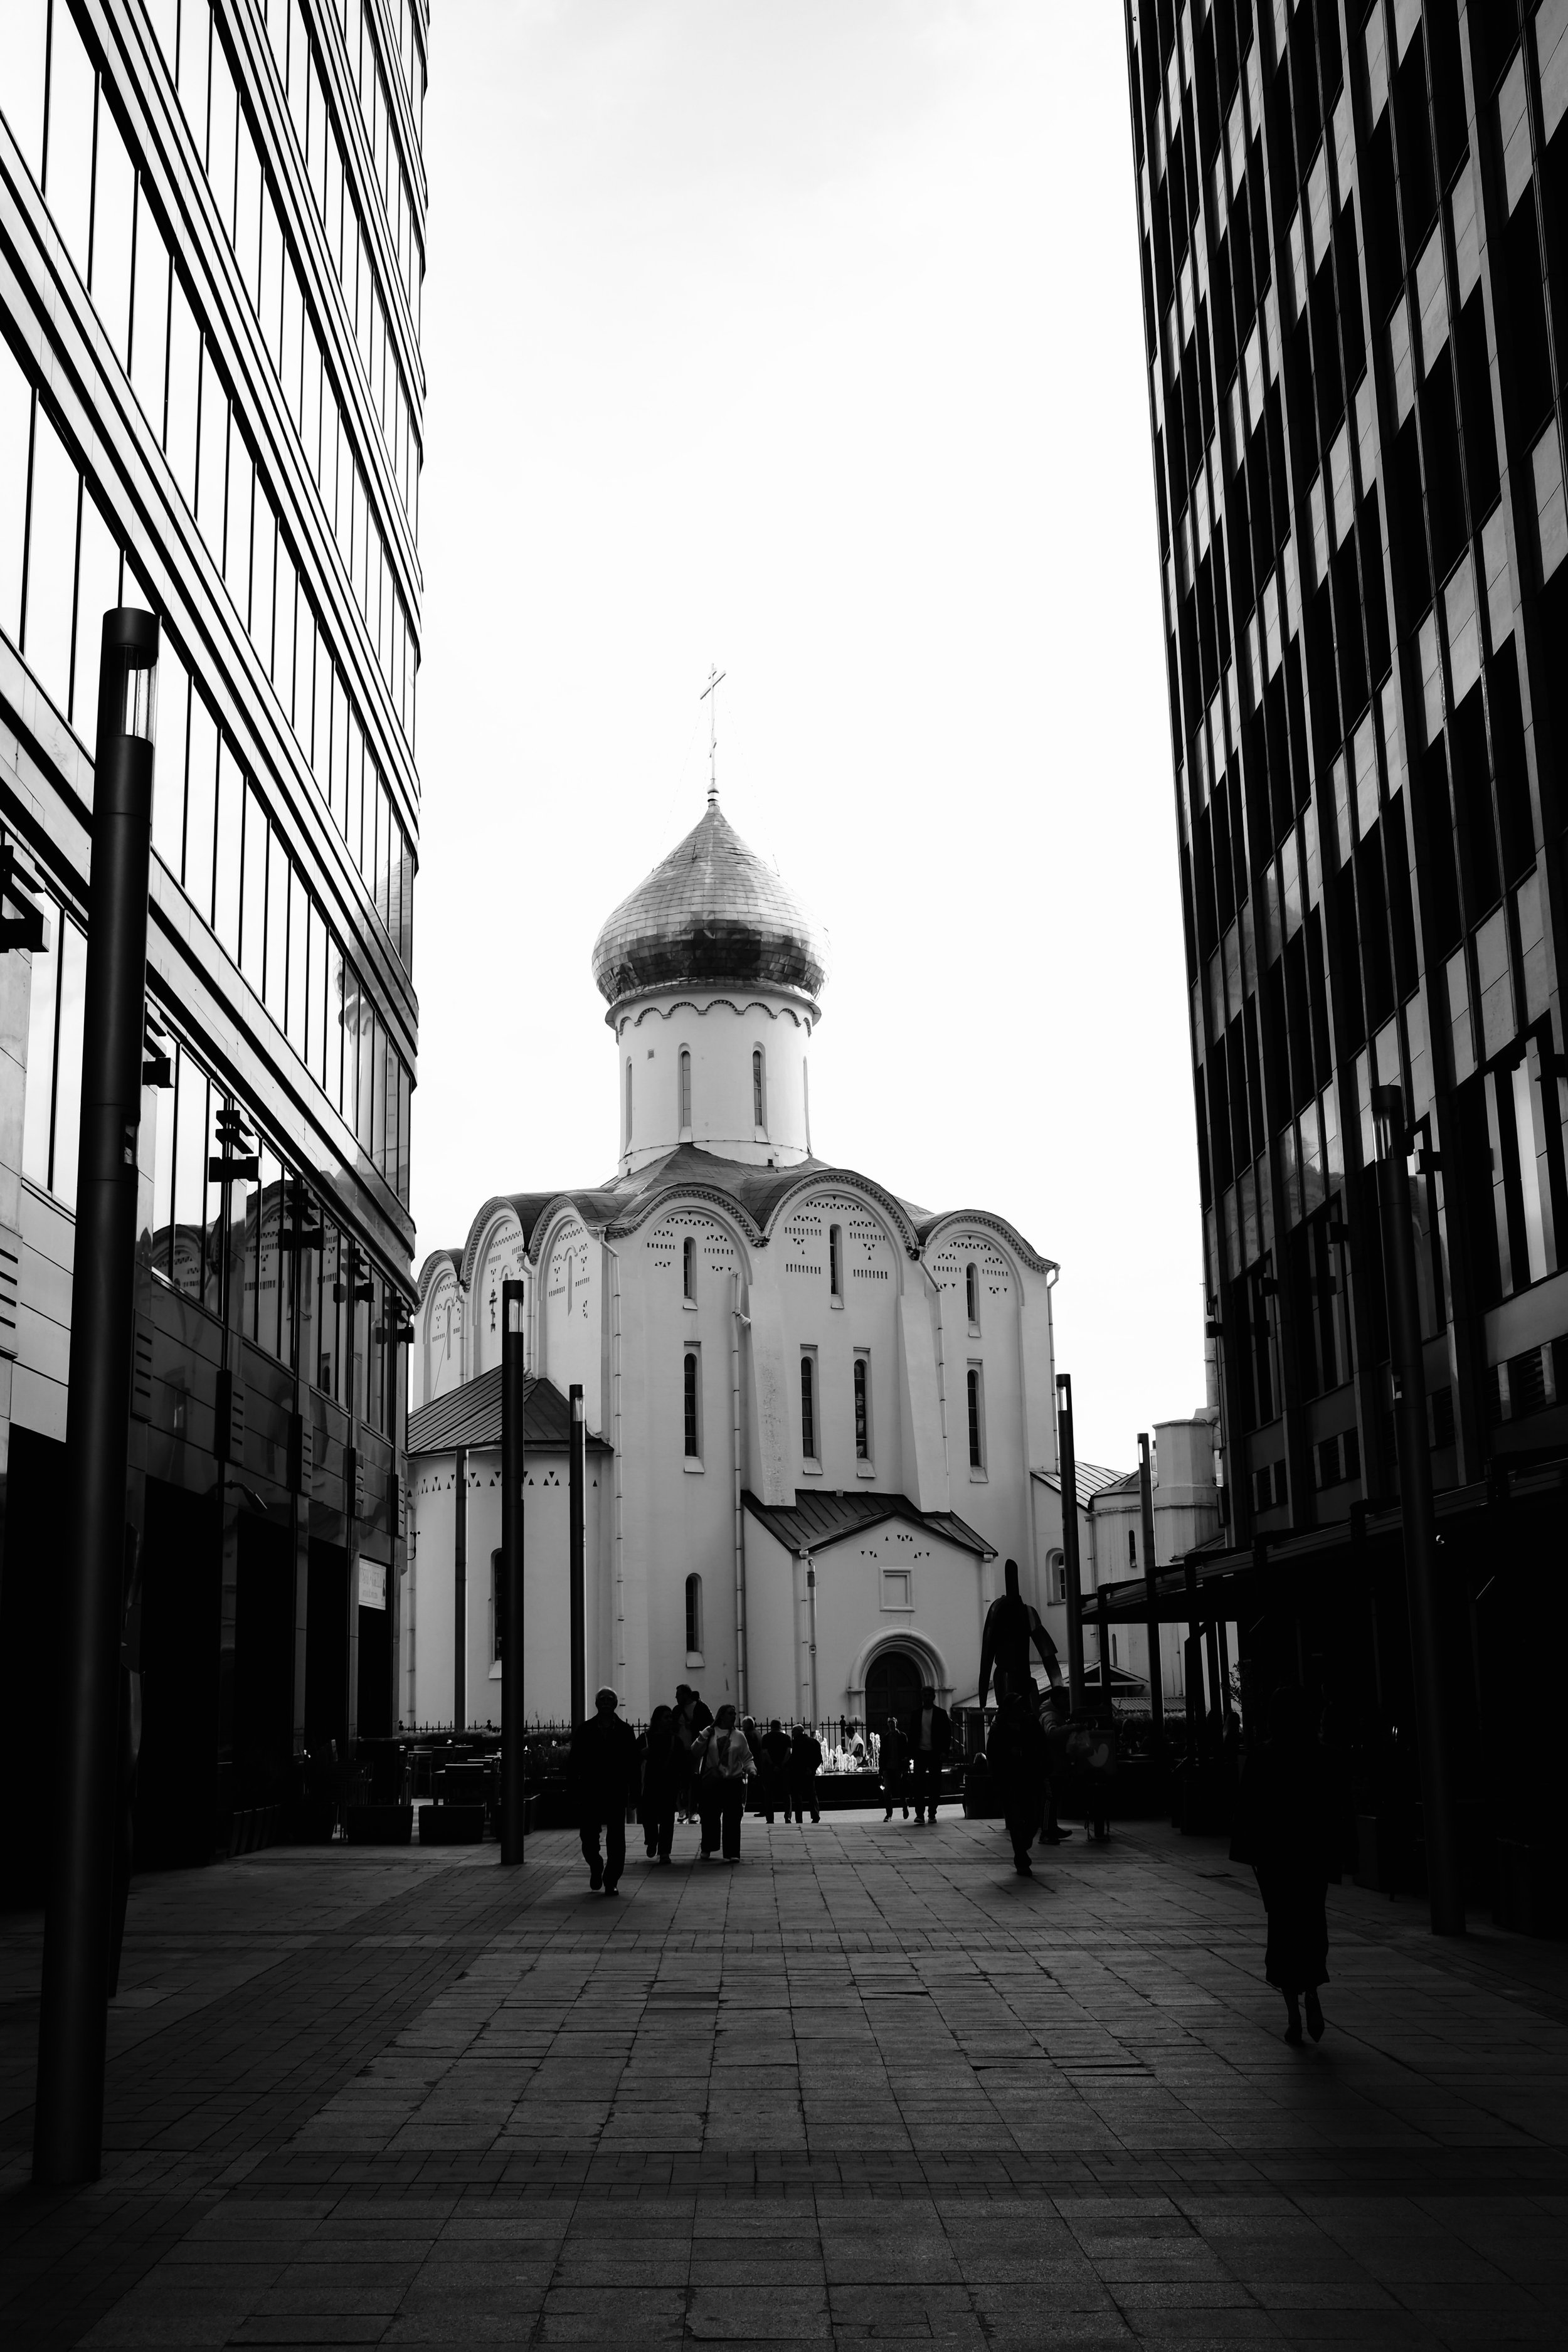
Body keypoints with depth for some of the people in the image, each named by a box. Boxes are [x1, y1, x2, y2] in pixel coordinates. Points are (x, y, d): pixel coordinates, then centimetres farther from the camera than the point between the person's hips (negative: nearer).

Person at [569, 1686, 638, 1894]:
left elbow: (633, 1765, 4)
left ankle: (611, 1881, 8)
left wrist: (633, 1792, -3)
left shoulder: (625, 1731, 4)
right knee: (588, 1837, 1)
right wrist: (575, 1792, -4)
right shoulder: (584, 1731, 3)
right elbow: (575, 1764, 2)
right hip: (590, 1793, 0)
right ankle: (596, 1868, 29)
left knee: (616, 1839, -1)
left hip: (617, 1793, 0)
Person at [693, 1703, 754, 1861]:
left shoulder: (739, 1736, 8)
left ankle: (732, 1853, 1)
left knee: (733, 1818, -4)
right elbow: (696, 1753, -1)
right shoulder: (710, 1732, 4)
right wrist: (704, 1737, -14)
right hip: (711, 1782, -1)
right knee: (710, 1817, 2)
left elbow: (747, 1758, 11)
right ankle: (707, 1849, 21)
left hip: (734, 1781, 1)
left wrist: (751, 1770, -7)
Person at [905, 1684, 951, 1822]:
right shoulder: (916, 1713, 8)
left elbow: (948, 1733, 3)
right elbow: (911, 1734, 10)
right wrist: (911, 1752, 0)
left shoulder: (941, 1713, 3)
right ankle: (919, 1814, -8)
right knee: (919, 1784, -7)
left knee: (935, 1785, 2)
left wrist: (944, 1751, -6)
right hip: (920, 1752, 1)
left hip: (935, 1754, -1)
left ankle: (932, 1813, 10)